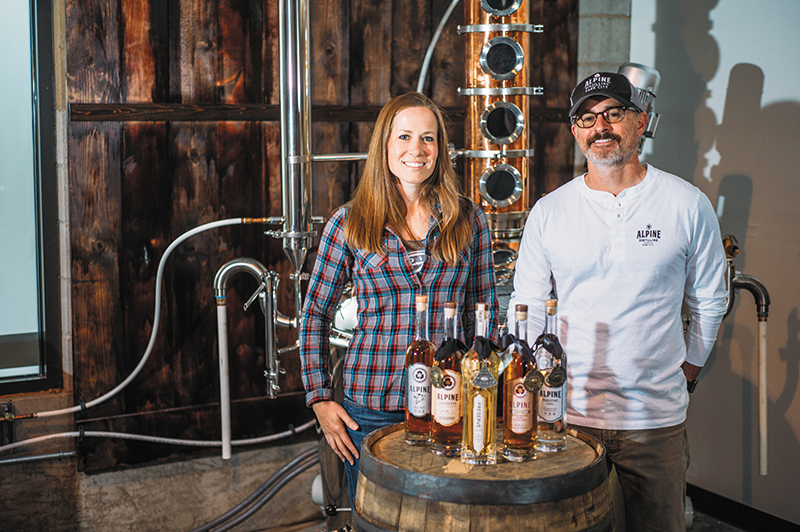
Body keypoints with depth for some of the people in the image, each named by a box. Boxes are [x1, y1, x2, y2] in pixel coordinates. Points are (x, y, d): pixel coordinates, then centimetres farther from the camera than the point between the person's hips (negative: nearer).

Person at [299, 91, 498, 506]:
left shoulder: (468, 220, 3)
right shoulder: (348, 224, -1)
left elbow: (485, 312, 10)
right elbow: (315, 315, 6)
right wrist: (319, 398, 1)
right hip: (370, 413, -1)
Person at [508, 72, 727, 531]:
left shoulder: (688, 205, -1)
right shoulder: (548, 212, 1)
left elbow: (710, 301, 10)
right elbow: (526, 310, 6)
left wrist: (688, 369, 12)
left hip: (656, 420, 0)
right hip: (567, 413, 1)